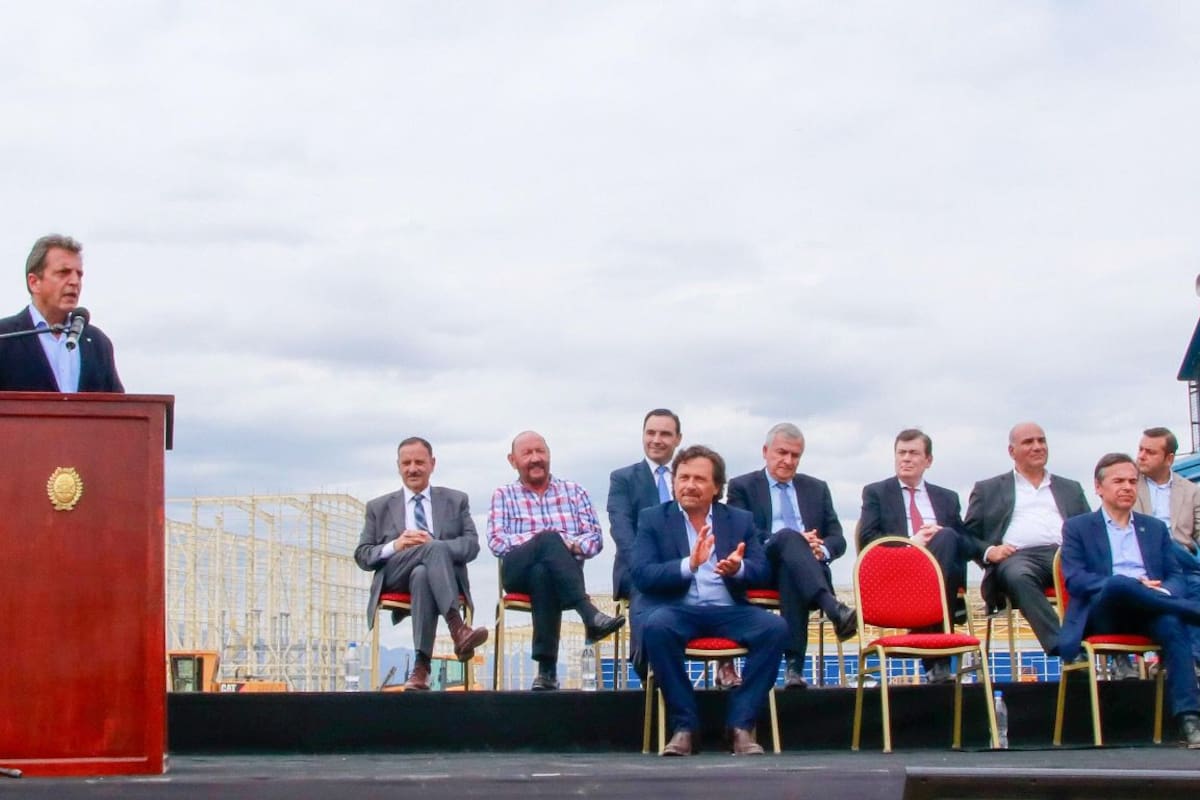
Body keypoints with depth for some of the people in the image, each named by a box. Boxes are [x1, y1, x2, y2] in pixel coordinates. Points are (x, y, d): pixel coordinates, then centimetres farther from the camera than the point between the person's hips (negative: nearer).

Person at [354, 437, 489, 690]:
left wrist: (433, 544, -12)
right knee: (435, 550, -35)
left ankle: (421, 667, -49)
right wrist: (394, 547, -8)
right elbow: (362, 556, 14)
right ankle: (457, 629, -53)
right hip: (395, 579, 0)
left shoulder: (456, 501, 22)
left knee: (422, 575, -40)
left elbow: (471, 545, 8)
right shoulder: (379, 508, 24)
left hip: (443, 577, 1)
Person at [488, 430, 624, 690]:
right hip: (518, 570, -1)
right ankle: (589, 614, -47)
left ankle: (547, 669, -43)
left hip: (561, 569, 1)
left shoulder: (574, 492, 22)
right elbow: (496, 541, 3)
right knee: (549, 539, -34)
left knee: (541, 572, -38)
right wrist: (548, 540, -10)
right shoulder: (503, 496, 19)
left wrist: (571, 545, -12)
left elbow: (595, 538, 11)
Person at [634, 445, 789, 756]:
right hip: (678, 610, -2)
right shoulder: (652, 519, 9)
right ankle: (684, 725, -23)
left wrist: (738, 568, -18)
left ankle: (741, 723, -17)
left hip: (728, 610, 2)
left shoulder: (740, 520, 16)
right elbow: (641, 575, -5)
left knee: (775, 628, -26)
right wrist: (688, 565, -21)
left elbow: (762, 570, 7)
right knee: (656, 625, -36)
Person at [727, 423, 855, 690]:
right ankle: (834, 609, -56)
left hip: (802, 569, 2)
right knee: (787, 535, -36)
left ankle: (795, 665, -48)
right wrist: (793, 543, -16)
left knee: (791, 573, -37)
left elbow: (837, 538, 17)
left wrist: (821, 550, -9)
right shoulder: (742, 487, 15)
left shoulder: (817, 488, 25)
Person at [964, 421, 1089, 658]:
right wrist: (988, 551, -6)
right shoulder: (988, 490, 24)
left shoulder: (1070, 489, 31)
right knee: (1018, 576, -40)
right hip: (1017, 556, -2)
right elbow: (967, 536, 17)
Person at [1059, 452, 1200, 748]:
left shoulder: (1155, 528, 26)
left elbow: (1175, 576, 16)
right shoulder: (1077, 528, 15)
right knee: (1118, 584, -38)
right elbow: (1074, 580, 0)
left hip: (1147, 615, 2)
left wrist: (1163, 591, -11)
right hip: (1102, 614, -2)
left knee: (1171, 623, -35)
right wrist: (1132, 584, -15)